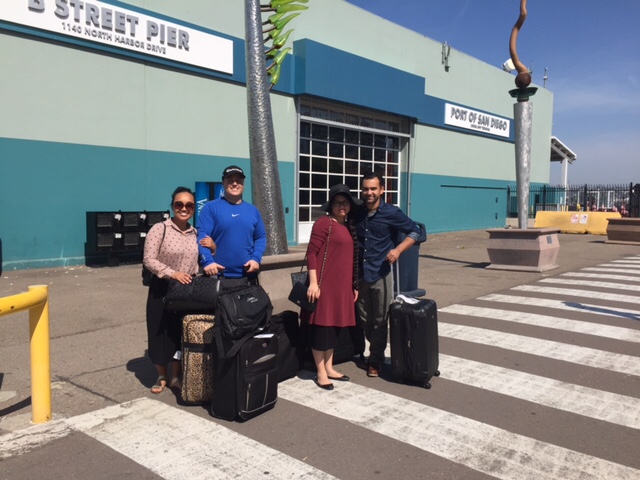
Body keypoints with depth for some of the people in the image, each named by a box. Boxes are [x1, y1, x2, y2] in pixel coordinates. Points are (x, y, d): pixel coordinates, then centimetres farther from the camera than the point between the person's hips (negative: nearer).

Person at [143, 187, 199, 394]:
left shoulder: (196, 233, 7)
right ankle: (162, 376, 25)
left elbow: (200, 262, 14)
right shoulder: (159, 229, -10)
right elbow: (148, 260, -15)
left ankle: (176, 376, 26)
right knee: (161, 333, 6)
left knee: (181, 333, 10)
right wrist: (172, 274, -25)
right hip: (162, 289, -4)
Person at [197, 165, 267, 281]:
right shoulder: (210, 208, 0)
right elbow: (202, 237, -9)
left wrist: (256, 258, -5)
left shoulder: (253, 210, 13)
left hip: (248, 274, 4)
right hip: (217, 275, -4)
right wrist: (208, 261, -24)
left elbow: (261, 237, 13)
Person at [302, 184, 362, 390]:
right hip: (325, 284, -8)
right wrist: (313, 283, -19)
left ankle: (329, 368, 27)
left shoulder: (348, 226, 15)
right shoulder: (324, 222, -8)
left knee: (334, 326, 15)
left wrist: (354, 285, 19)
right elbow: (311, 253, -14)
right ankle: (321, 373, 10)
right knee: (322, 326, 0)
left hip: (342, 286, 8)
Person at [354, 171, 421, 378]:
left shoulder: (391, 213, -8)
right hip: (360, 274, 4)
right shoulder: (357, 213, 4)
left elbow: (415, 231, -1)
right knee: (364, 320, 13)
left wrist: (398, 249, -15)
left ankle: (375, 361, 21)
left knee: (379, 321, 6)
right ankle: (377, 351, 33)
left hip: (381, 274, -4)